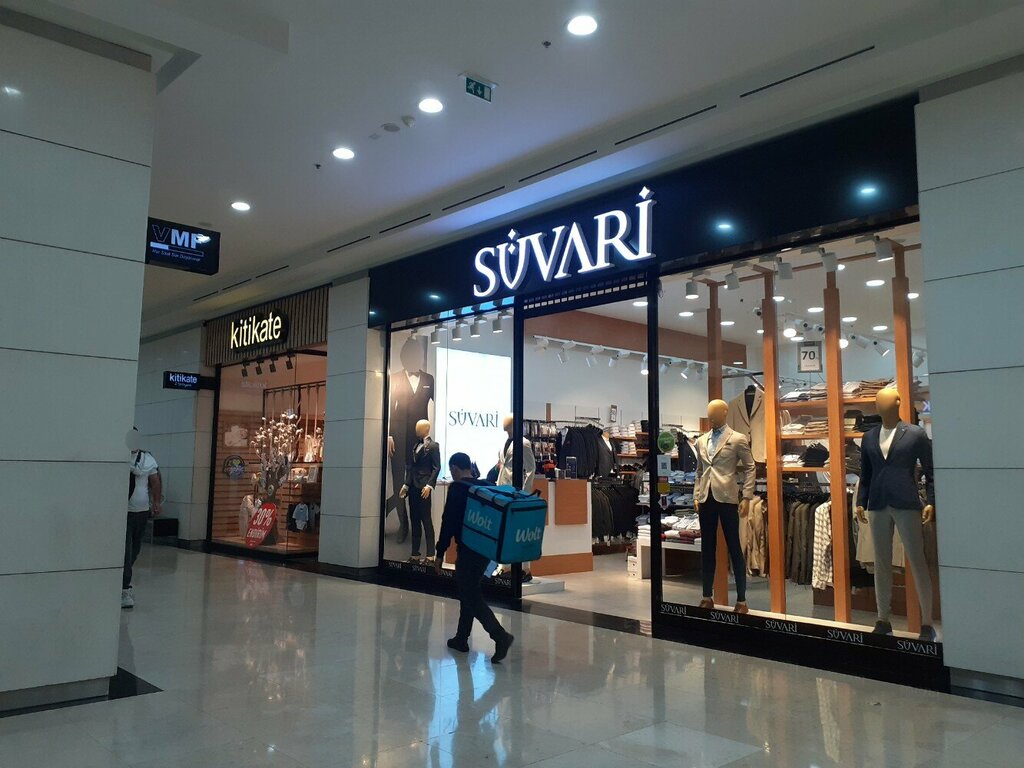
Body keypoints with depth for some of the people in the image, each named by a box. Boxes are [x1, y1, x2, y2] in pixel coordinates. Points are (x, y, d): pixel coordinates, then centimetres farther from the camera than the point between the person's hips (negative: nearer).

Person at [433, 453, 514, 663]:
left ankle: (500, 636, -18)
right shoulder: (487, 486, 8)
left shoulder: (457, 488, -11)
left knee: (470, 595, -3)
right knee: (468, 591, 19)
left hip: (468, 549, -7)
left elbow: (449, 522, -14)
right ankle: (461, 638, 25)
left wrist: (440, 552, -8)